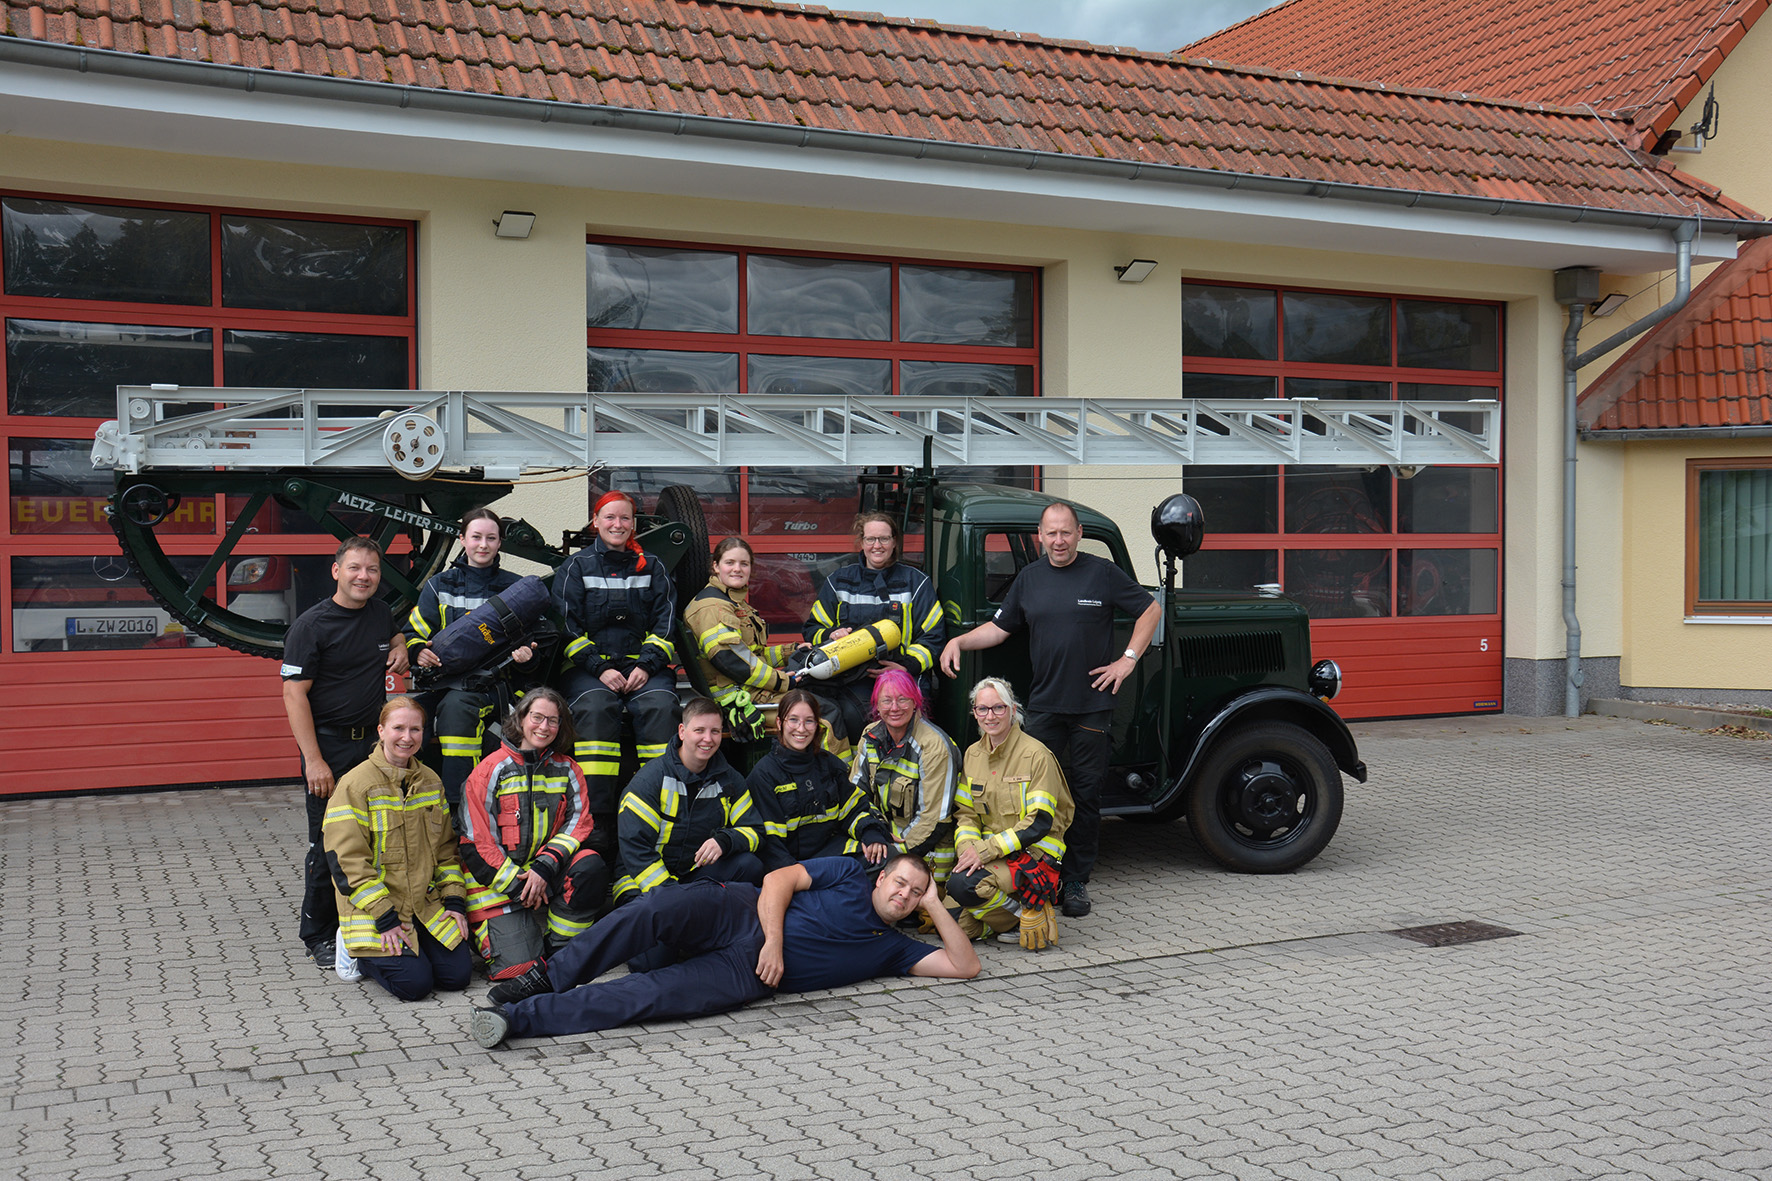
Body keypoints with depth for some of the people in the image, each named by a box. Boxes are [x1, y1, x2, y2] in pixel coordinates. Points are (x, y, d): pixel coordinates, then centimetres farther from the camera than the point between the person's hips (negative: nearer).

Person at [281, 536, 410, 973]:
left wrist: (401, 650, 9)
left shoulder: (381, 613, 10)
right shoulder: (311, 625, -9)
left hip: (374, 740, 6)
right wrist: (314, 760, -19)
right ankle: (319, 935, 10)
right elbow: (294, 694, -12)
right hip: (329, 744, -6)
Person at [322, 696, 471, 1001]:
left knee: (458, 975, -9)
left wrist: (455, 900, 3)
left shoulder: (431, 782, 8)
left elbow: (446, 848, 15)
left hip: (427, 905, 5)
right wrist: (384, 917, -18)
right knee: (415, 983, -18)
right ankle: (358, 951, 9)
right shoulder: (355, 785, -12)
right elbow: (346, 862, -15)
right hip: (373, 910, -5)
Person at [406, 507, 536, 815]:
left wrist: (526, 652, -4)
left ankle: (458, 809, -38)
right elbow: (413, 633, 18)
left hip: (492, 680, -3)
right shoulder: (439, 587, 18)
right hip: (443, 677, 3)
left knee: (456, 706, -37)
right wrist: (418, 652, -5)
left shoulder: (513, 588, 15)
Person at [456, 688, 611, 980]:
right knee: (518, 964, -21)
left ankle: (558, 946, -11)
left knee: (590, 864, -28)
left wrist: (544, 868, -18)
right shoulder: (492, 770, -3)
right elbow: (475, 842, -5)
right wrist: (517, 884, -13)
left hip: (548, 877, 3)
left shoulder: (568, 770, 9)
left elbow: (579, 823, -1)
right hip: (499, 883, -3)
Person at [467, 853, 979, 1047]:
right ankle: (550, 977, -23)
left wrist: (935, 907, 6)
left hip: (745, 975, 0)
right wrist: (774, 939, -11)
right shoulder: (849, 874, 16)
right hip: (739, 914, 0)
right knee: (659, 906, -33)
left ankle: (520, 1016, -27)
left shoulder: (892, 948, 20)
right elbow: (779, 880, 5)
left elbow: (965, 966, 15)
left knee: (648, 995, -24)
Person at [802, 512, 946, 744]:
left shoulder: (915, 582, 15)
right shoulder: (840, 581, 20)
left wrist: (908, 666, -8)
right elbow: (812, 629, 22)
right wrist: (831, 635, -2)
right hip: (851, 677, 0)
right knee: (850, 714, -31)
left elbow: (933, 636, 10)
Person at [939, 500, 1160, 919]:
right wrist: (959, 641, 0)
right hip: (1043, 705, 2)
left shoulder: (1103, 573, -1)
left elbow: (1150, 610, 6)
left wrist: (1129, 659, -2)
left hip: (1092, 705, -2)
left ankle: (1076, 882, 14)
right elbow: (999, 628, 15)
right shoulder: (1029, 578, 9)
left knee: (1086, 794, 4)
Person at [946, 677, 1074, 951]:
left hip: (1033, 855, -6)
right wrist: (968, 848, -13)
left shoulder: (1036, 756, -11)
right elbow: (965, 813, 9)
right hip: (990, 855, 6)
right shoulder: (973, 754, 9)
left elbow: (1039, 823, -15)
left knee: (963, 884, -30)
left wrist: (985, 850, -21)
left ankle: (1028, 919, -7)